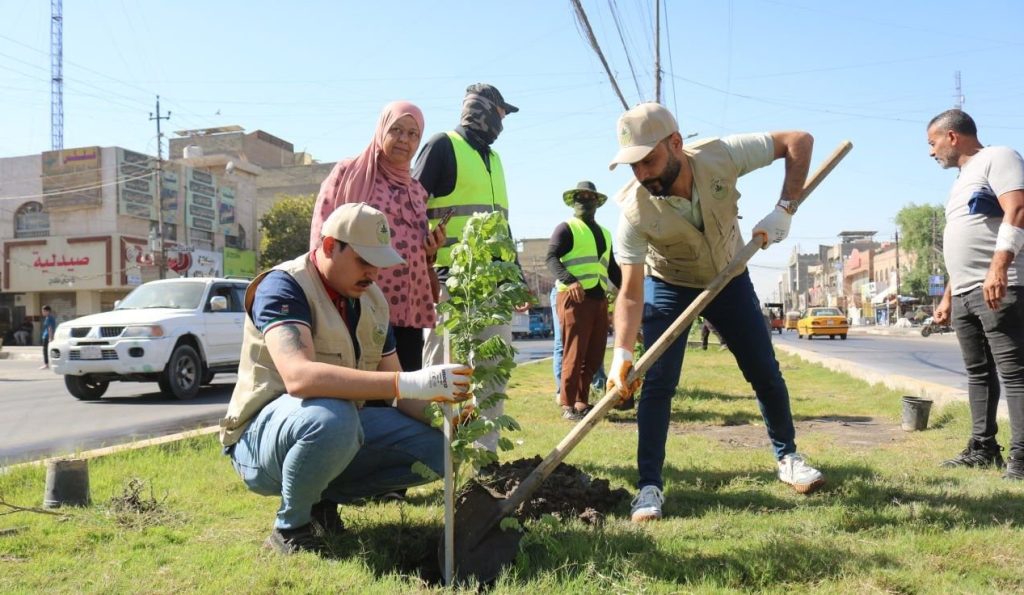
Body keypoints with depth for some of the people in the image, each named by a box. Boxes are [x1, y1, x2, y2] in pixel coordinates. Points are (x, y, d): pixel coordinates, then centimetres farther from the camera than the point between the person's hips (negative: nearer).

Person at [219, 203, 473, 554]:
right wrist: (409, 383, -44)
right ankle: (290, 528, -12)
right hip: (264, 435, -7)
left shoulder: (372, 298, 3)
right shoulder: (283, 286, -20)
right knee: (331, 415, -39)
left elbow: (394, 387, 6)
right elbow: (299, 377, -39)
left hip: (341, 432, 7)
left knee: (435, 446, -8)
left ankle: (322, 499, 6)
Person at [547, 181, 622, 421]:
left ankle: (582, 402, 19)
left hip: (599, 298, 7)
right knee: (574, 353, -7)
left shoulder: (604, 233, 24)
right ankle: (568, 405, 0)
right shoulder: (566, 228, 1)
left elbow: (612, 268, 28)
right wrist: (569, 281, -31)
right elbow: (551, 257, -14)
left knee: (594, 356, 8)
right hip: (574, 297, -7)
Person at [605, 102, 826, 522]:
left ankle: (788, 458, 29)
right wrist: (622, 354, -40)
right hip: (669, 287, -2)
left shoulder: (721, 156, -30)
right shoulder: (635, 211, -31)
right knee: (657, 383, -13)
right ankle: (649, 486, -1)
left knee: (765, 373, 7)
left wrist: (784, 209, -27)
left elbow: (799, 141, -18)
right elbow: (631, 292, -28)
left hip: (730, 278, 2)